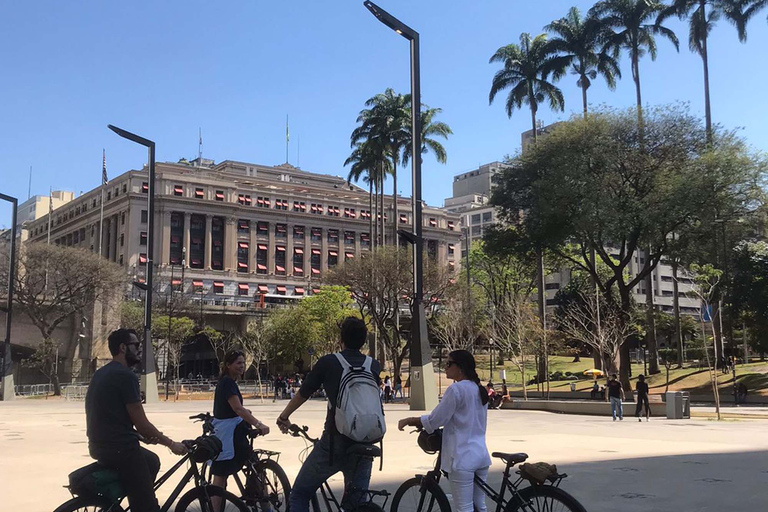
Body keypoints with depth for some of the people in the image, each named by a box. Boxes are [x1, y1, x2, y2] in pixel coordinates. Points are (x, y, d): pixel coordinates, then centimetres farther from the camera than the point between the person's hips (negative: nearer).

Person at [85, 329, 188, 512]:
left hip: (100, 445, 10)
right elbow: (141, 422, -15)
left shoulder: (102, 373, 15)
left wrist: (144, 435, 15)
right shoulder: (125, 375, -16)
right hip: (119, 449, -10)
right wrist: (171, 443, -4)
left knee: (152, 462, 30)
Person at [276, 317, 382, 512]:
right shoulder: (374, 366, 6)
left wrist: (284, 416, 24)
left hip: (334, 443, -3)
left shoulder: (327, 362, -3)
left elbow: (303, 394, 8)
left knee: (299, 495, 12)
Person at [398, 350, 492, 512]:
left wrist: (409, 420, 0)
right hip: (481, 455, 9)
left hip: (463, 457, -9)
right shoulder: (479, 390, 13)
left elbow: (435, 420, -15)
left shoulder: (456, 389, -14)